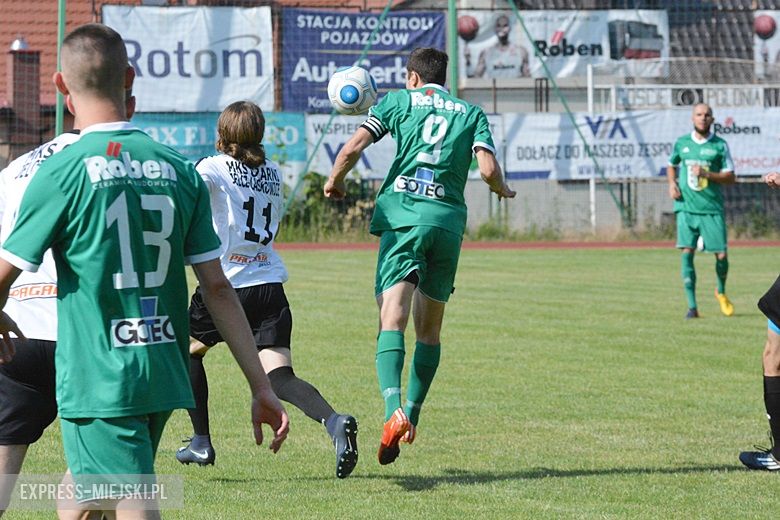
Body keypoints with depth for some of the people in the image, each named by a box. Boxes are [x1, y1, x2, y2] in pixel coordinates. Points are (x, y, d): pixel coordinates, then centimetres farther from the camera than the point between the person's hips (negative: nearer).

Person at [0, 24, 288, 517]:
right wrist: (262, 387, 6)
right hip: (164, 378, 6)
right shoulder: (179, 170, 4)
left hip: (96, 381, -6)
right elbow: (218, 287, 3)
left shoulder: (63, 172, -10)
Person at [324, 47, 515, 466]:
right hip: (448, 221, 3)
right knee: (429, 328, 18)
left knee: (392, 320, -14)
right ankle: (412, 414, 18)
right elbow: (488, 170, 1)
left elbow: (352, 148, 0)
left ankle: (394, 411, -35)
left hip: (401, 216, -3)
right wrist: (502, 190, 24)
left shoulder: (398, 101, 11)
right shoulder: (471, 113, 16)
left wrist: (334, 181, 20)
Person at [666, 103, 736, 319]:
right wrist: (672, 184, 6)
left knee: (721, 255, -2)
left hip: (712, 208, -1)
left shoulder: (720, 145, 1)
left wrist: (706, 174, -15)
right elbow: (671, 165, 26)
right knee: (687, 253, -8)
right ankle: (692, 306, -5)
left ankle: (721, 292, 29)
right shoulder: (681, 143, 8)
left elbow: (731, 177, -1)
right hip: (686, 207, 1)